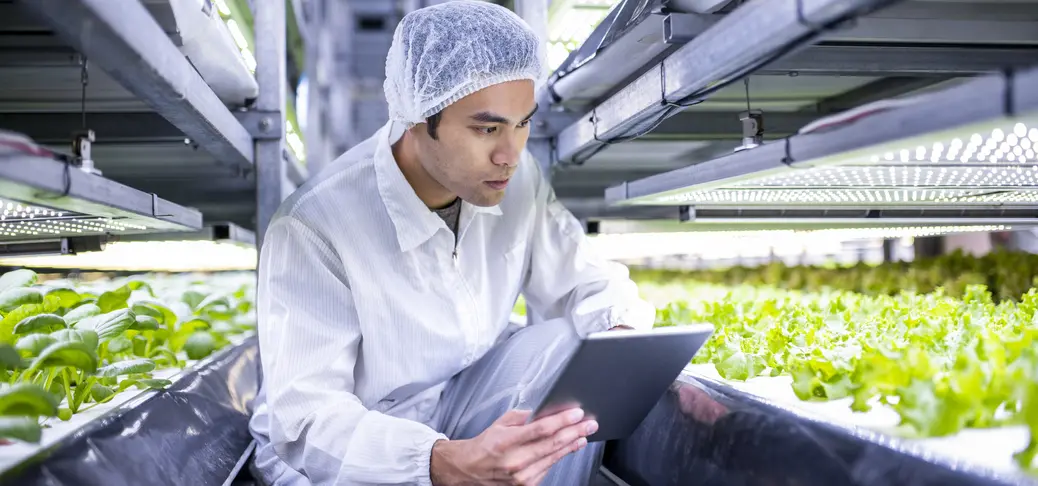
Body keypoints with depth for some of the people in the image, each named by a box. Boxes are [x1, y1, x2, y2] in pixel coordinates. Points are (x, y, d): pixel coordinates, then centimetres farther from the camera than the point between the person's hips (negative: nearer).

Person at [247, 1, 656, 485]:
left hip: (460, 405, 5)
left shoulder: (516, 179, -11)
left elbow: (585, 282, 1)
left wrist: (623, 334, -24)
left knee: (577, 344, -19)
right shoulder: (311, 227, -27)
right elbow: (306, 419, -29)